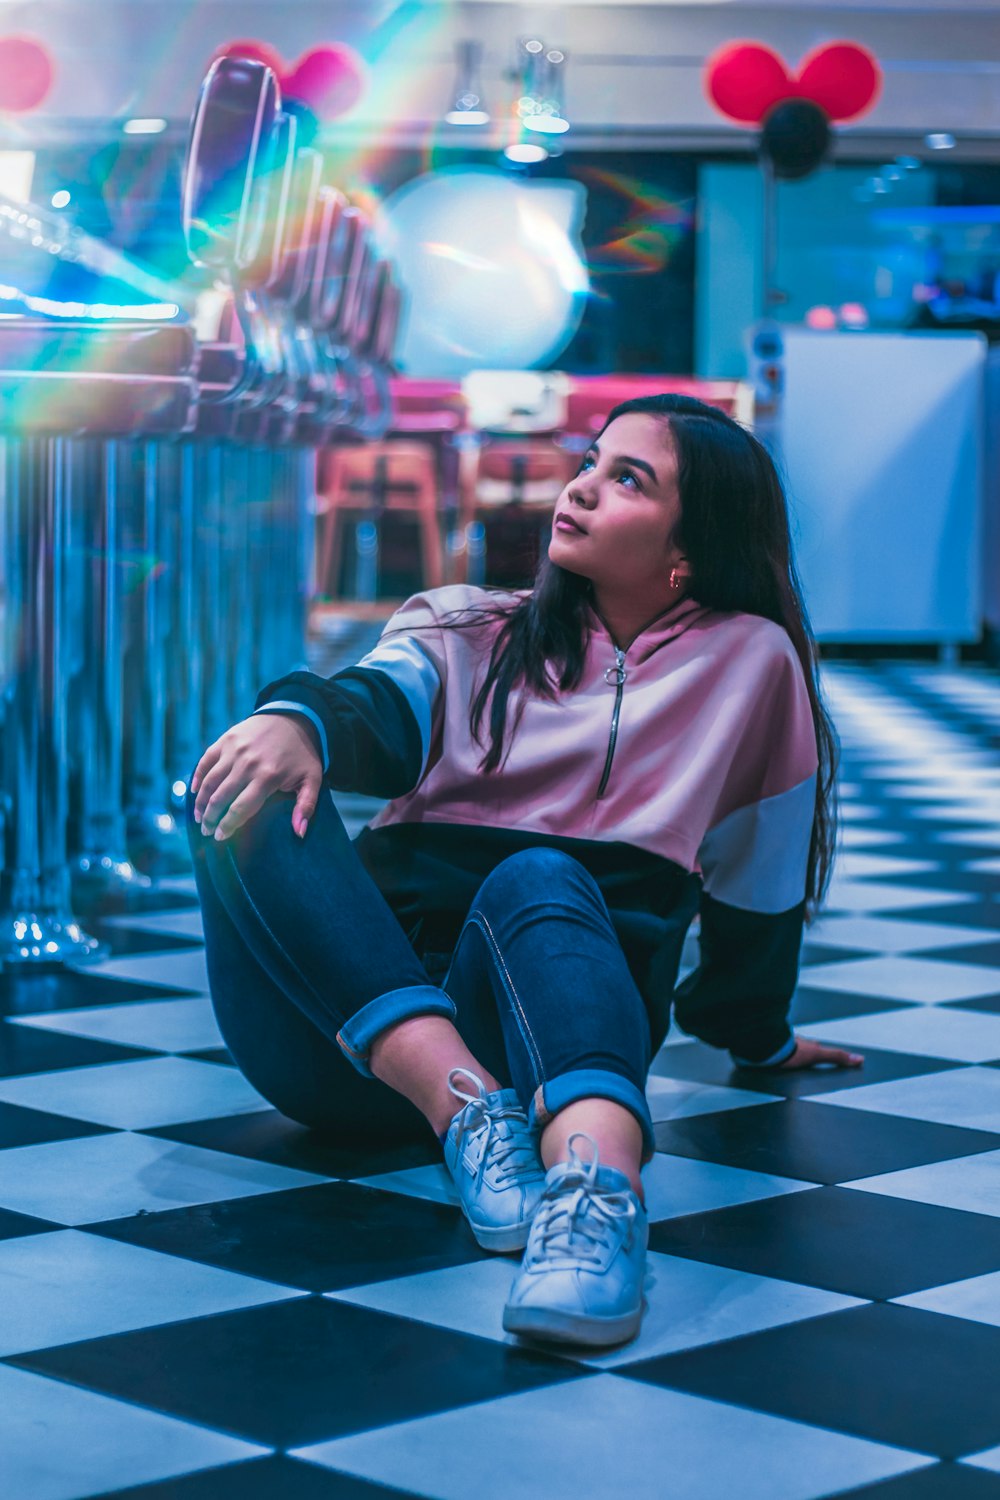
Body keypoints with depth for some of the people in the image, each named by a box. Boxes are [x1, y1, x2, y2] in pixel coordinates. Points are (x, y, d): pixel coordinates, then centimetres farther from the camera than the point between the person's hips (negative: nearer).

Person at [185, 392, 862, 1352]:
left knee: (539, 882, -35)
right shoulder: (466, 628, 19)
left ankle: (597, 1181, -64)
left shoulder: (751, 658, 13)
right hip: (342, 1042, 3)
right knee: (245, 788, -24)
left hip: (552, 1021, -2)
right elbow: (380, 709, -3)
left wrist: (758, 1036, 33)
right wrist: (299, 717, -26)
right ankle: (472, 1110, -42)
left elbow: (757, 879, 23)